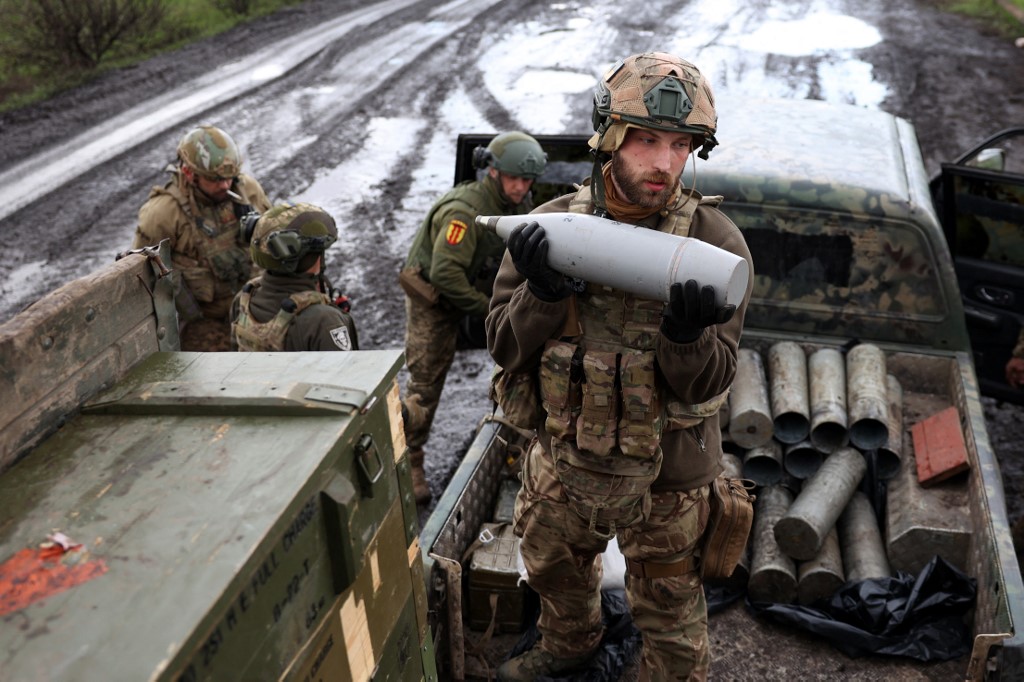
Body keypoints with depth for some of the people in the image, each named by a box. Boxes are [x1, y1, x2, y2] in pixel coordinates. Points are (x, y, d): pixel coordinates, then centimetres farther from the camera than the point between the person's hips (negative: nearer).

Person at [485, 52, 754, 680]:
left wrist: (686, 333, -40)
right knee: (554, 569, 30)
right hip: (561, 464, 4)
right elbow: (508, 351, -9)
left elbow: (705, 384, -19)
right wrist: (543, 293, -28)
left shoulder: (714, 242, -18)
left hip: (663, 479, -4)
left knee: (671, 621, 16)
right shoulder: (551, 226, -10)